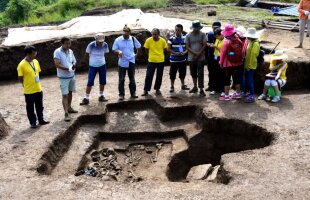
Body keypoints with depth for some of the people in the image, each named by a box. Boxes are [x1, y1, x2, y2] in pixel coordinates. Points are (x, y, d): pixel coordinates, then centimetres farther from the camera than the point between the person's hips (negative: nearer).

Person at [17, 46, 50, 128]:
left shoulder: (36, 61, 2)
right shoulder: (22, 65, -17)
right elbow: (20, 78, -10)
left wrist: (36, 81, 10)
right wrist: (27, 85, 0)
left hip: (38, 89, 6)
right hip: (29, 91, -6)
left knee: (40, 106, 17)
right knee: (30, 108, 9)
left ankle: (41, 120, 32)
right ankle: (33, 122, 21)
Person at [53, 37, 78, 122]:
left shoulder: (70, 51, 4)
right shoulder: (57, 52, -14)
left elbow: (74, 61, 10)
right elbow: (57, 64, -21)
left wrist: (73, 65, -14)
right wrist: (68, 68, -29)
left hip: (72, 75, 6)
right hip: (63, 77, -6)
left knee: (70, 92, 18)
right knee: (65, 95, -6)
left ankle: (69, 108, 34)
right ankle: (66, 113, -6)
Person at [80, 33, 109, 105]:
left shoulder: (105, 45, -10)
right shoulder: (91, 45, -17)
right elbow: (86, 55, -3)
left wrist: (100, 59, 5)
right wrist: (92, 60, 7)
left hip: (102, 65, 3)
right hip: (93, 66, -3)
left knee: (103, 82, 9)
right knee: (90, 82, -4)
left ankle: (101, 96, 26)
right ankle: (86, 98, 3)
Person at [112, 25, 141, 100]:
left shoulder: (133, 39, -3)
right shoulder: (118, 40, -8)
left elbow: (138, 47, 13)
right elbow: (114, 50, -6)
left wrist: (137, 54, 8)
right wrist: (118, 52, -25)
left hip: (131, 62, 2)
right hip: (122, 62, -1)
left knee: (132, 78, 11)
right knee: (121, 79, 2)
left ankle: (133, 93, 22)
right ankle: (121, 94, 11)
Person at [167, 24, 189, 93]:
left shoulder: (185, 38, 4)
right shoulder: (171, 39, -4)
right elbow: (168, 49, -4)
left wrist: (184, 52, -13)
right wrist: (175, 53, -19)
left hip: (182, 60, 3)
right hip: (174, 60, -3)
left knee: (182, 73, 14)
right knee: (172, 74, 2)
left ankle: (183, 85, 29)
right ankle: (172, 86, 15)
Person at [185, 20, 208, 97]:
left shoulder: (202, 34, -2)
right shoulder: (188, 36, 0)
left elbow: (204, 45, -5)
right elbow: (187, 47, -3)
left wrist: (199, 54, -14)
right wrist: (195, 53, -15)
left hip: (201, 58, -2)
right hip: (191, 58, 3)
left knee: (200, 74, -5)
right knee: (193, 73, 14)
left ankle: (201, 90, -5)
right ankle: (195, 87, 31)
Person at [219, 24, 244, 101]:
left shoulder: (226, 42, -16)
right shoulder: (239, 41, -2)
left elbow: (223, 53, -12)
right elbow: (242, 52, 3)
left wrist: (221, 63, -2)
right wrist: (241, 60, 14)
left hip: (228, 64, -5)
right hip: (237, 63, 5)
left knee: (227, 79, 3)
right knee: (236, 78, 16)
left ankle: (226, 96, 5)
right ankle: (238, 94, 25)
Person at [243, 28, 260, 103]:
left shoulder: (255, 44, -16)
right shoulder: (250, 42, 11)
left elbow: (253, 55, -20)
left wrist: (249, 65, -20)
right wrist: (246, 65, 14)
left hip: (251, 66, -9)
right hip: (247, 65, 9)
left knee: (250, 80, -6)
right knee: (248, 80, 16)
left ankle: (252, 96, 0)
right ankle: (250, 93, 28)